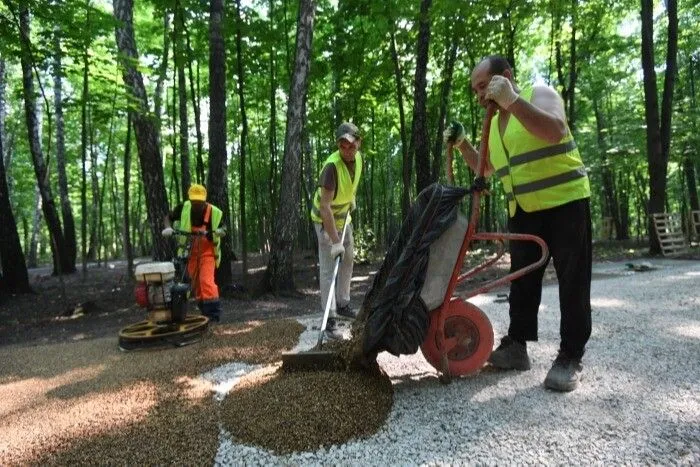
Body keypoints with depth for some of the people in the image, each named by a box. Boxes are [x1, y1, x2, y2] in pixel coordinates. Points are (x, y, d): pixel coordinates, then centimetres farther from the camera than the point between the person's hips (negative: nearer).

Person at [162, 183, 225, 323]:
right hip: (189, 252, 3)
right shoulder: (183, 208, -9)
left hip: (207, 252, -3)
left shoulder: (215, 213, -14)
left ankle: (214, 314, -14)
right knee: (196, 283, 9)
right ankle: (205, 313, 22)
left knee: (207, 281, -18)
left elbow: (222, 228, 0)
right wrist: (168, 228, -16)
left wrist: (220, 231, -24)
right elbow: (168, 218, 5)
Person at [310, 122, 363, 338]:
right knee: (328, 268, -10)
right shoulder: (332, 166, -33)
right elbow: (325, 207, -39)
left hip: (343, 215, 8)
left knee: (347, 260, 16)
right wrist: (335, 241, -42)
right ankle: (330, 318, -4)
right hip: (325, 219, -8)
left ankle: (343, 305, 30)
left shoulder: (358, 158, -10)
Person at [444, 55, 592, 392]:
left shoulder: (539, 94, -6)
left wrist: (511, 100, -32)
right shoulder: (494, 123, 13)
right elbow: (487, 168, 23)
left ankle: (570, 358, 7)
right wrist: (462, 145, 9)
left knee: (572, 282, -2)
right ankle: (516, 346, 20)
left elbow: (555, 131, -27)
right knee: (522, 280, 9)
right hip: (523, 212, 7)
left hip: (566, 202, -6)